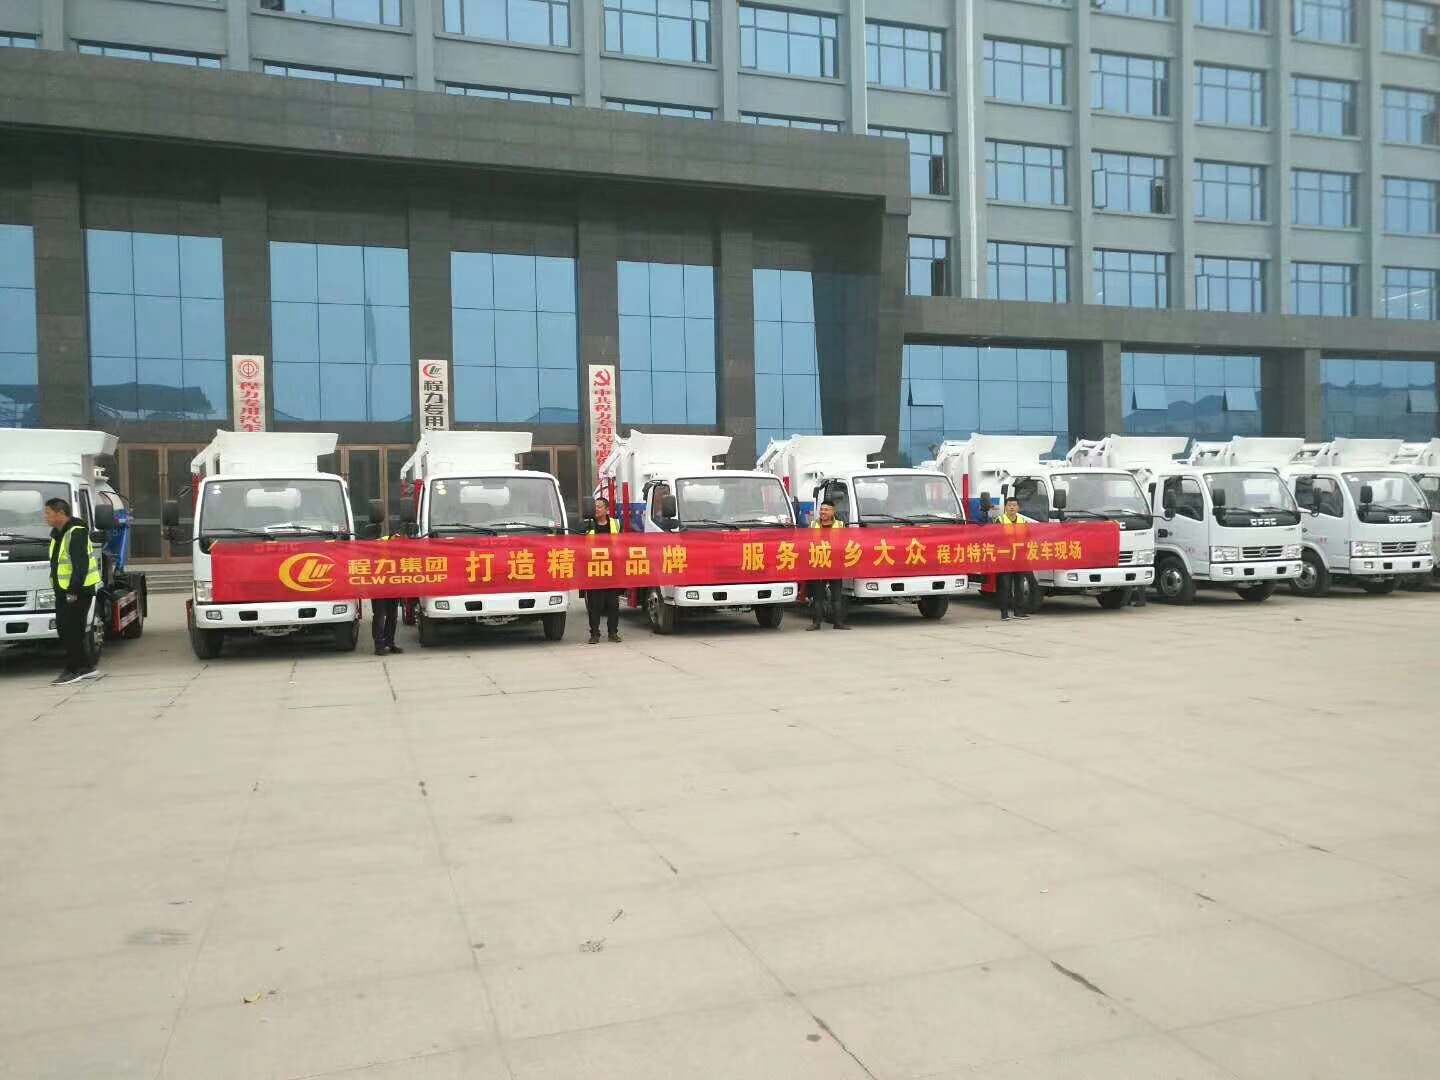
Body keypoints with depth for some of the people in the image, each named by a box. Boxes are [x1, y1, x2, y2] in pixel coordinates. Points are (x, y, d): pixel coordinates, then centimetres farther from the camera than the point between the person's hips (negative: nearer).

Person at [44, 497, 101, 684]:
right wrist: (57, 587, 15)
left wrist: (73, 590, -24)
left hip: (79, 591, -10)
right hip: (63, 590, 10)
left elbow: (81, 565, -22)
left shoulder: (76, 533, -16)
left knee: (72, 630, -7)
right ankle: (85, 667, 15)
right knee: (63, 628, 10)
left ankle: (74, 670, 0)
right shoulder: (58, 534, 14)